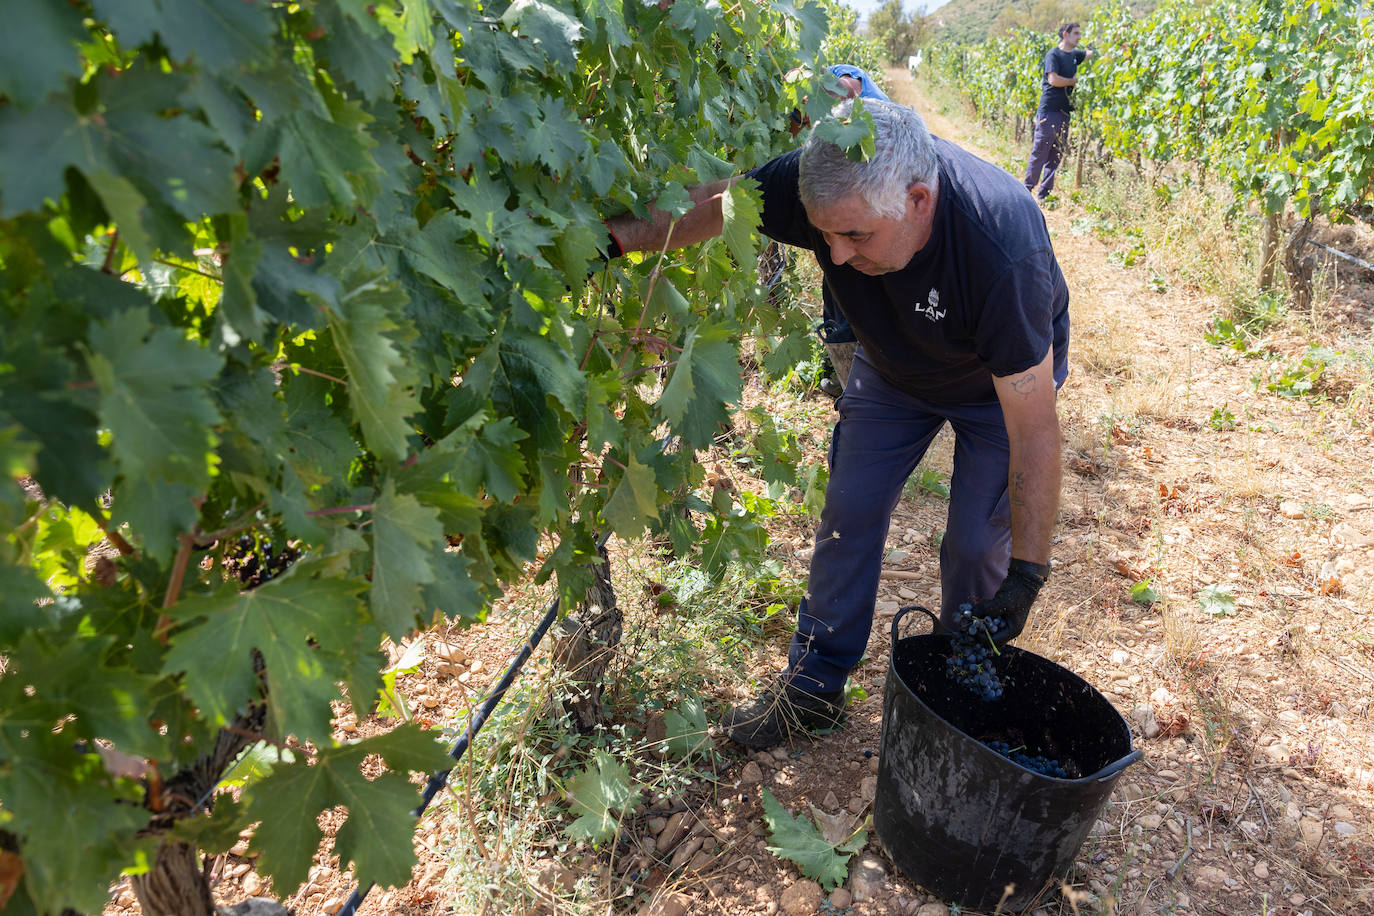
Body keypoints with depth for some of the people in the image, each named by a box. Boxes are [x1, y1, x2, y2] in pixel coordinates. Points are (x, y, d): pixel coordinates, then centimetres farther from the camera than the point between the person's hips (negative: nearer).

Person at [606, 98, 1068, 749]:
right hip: (891, 367, 4)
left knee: (978, 544, -4)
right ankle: (814, 686, 19)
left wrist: (1028, 572, -34)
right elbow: (707, 204, -16)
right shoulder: (821, 186, -33)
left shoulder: (1001, 251, -43)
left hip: (1000, 379, -3)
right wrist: (619, 236, -32)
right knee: (849, 515, 2)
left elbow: (1035, 431, -37)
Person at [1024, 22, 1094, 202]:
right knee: (1040, 153, -5)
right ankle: (1027, 190, 2)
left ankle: (1044, 193, 12)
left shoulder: (1074, 55, 16)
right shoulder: (1053, 54, -7)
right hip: (1049, 111, -8)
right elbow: (1053, 79, -20)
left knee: (1057, 155, 7)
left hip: (1064, 112, 8)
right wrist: (1074, 81, -7)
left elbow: (1092, 53, 31)